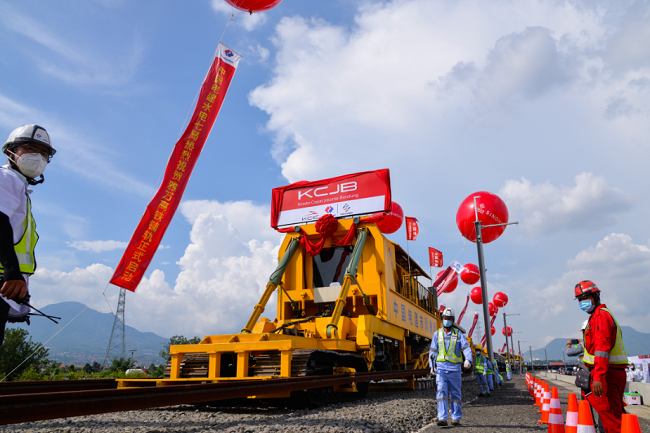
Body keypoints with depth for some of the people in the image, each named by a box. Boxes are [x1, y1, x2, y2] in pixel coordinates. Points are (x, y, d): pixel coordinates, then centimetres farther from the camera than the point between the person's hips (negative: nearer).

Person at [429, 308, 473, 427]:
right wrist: (432, 365, 5)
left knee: (455, 393, 7)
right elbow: (433, 351, 9)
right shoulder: (437, 334, 6)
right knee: (441, 391, -10)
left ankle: (456, 418, 19)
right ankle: (442, 418, -12)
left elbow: (466, 348, -9)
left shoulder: (458, 333, 1)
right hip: (441, 368, 1)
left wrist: (468, 360, -27)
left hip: (454, 368, -1)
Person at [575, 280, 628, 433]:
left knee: (610, 419, -11)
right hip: (616, 372, 11)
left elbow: (602, 347, -21)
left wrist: (598, 377, -27)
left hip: (607, 374, -11)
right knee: (617, 415, 14)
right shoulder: (602, 314, 23)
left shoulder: (600, 315, -9)